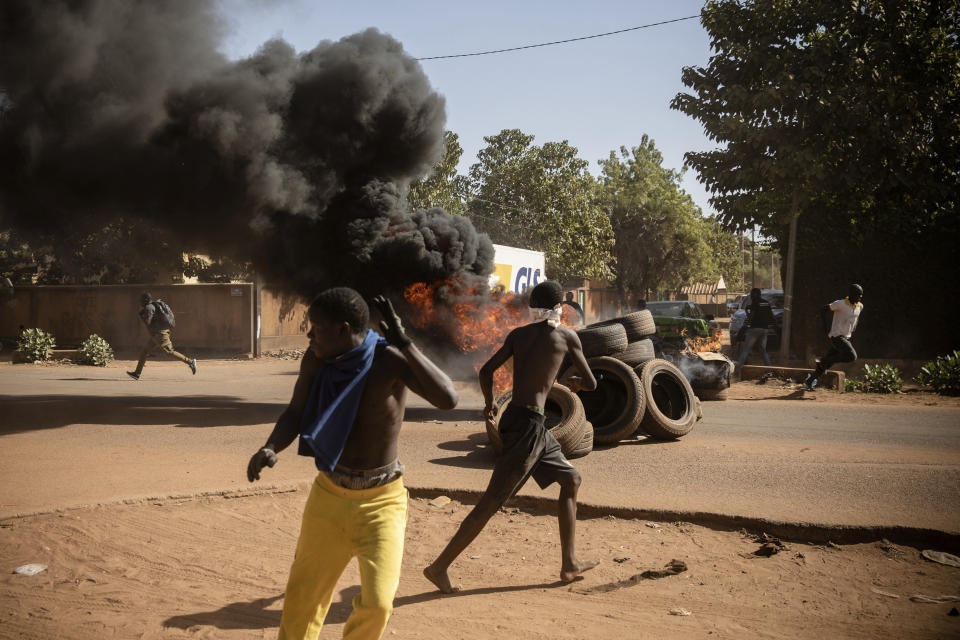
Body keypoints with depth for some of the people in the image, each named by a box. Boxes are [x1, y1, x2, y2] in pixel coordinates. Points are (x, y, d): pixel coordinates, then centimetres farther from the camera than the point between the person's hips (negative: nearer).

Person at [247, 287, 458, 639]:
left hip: (381, 502, -4)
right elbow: (295, 413, 3)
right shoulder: (316, 360, -7)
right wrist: (271, 447, -18)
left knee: (377, 603, -8)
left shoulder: (389, 360, -21)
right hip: (329, 494, 4)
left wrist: (404, 343, -35)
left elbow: (447, 398, -33)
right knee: (302, 596, 13)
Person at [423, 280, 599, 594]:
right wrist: (574, 382, 26)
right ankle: (440, 567, -2)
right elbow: (591, 383, 4)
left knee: (571, 480, 20)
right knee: (491, 502, -5)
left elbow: (486, 371, 1)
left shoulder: (518, 334, 9)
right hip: (528, 425, -7)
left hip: (515, 417, 7)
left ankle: (569, 564, 24)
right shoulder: (566, 336, -2)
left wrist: (489, 404, 18)